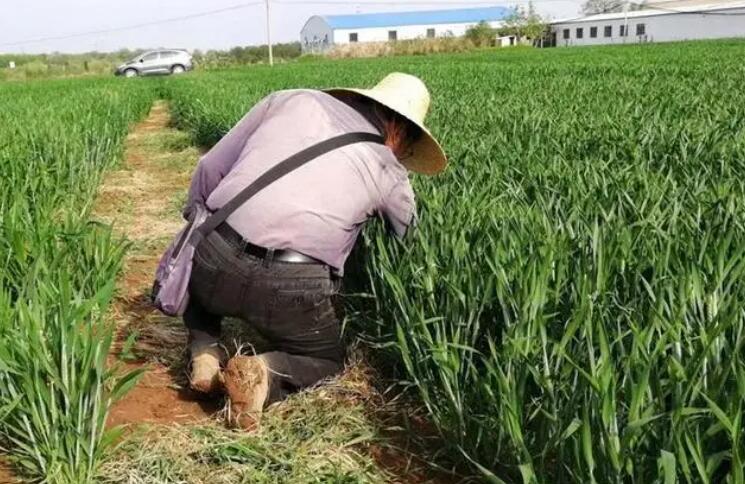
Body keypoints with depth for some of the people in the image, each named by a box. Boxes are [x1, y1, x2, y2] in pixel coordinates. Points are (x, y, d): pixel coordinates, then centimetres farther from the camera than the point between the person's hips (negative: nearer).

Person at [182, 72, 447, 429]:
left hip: (216, 261, 3)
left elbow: (210, 169, 16)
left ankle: (205, 354, 17)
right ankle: (265, 374, -2)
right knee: (329, 360, 28)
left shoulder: (293, 99, 14)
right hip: (290, 288, -2)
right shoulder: (387, 170, 10)